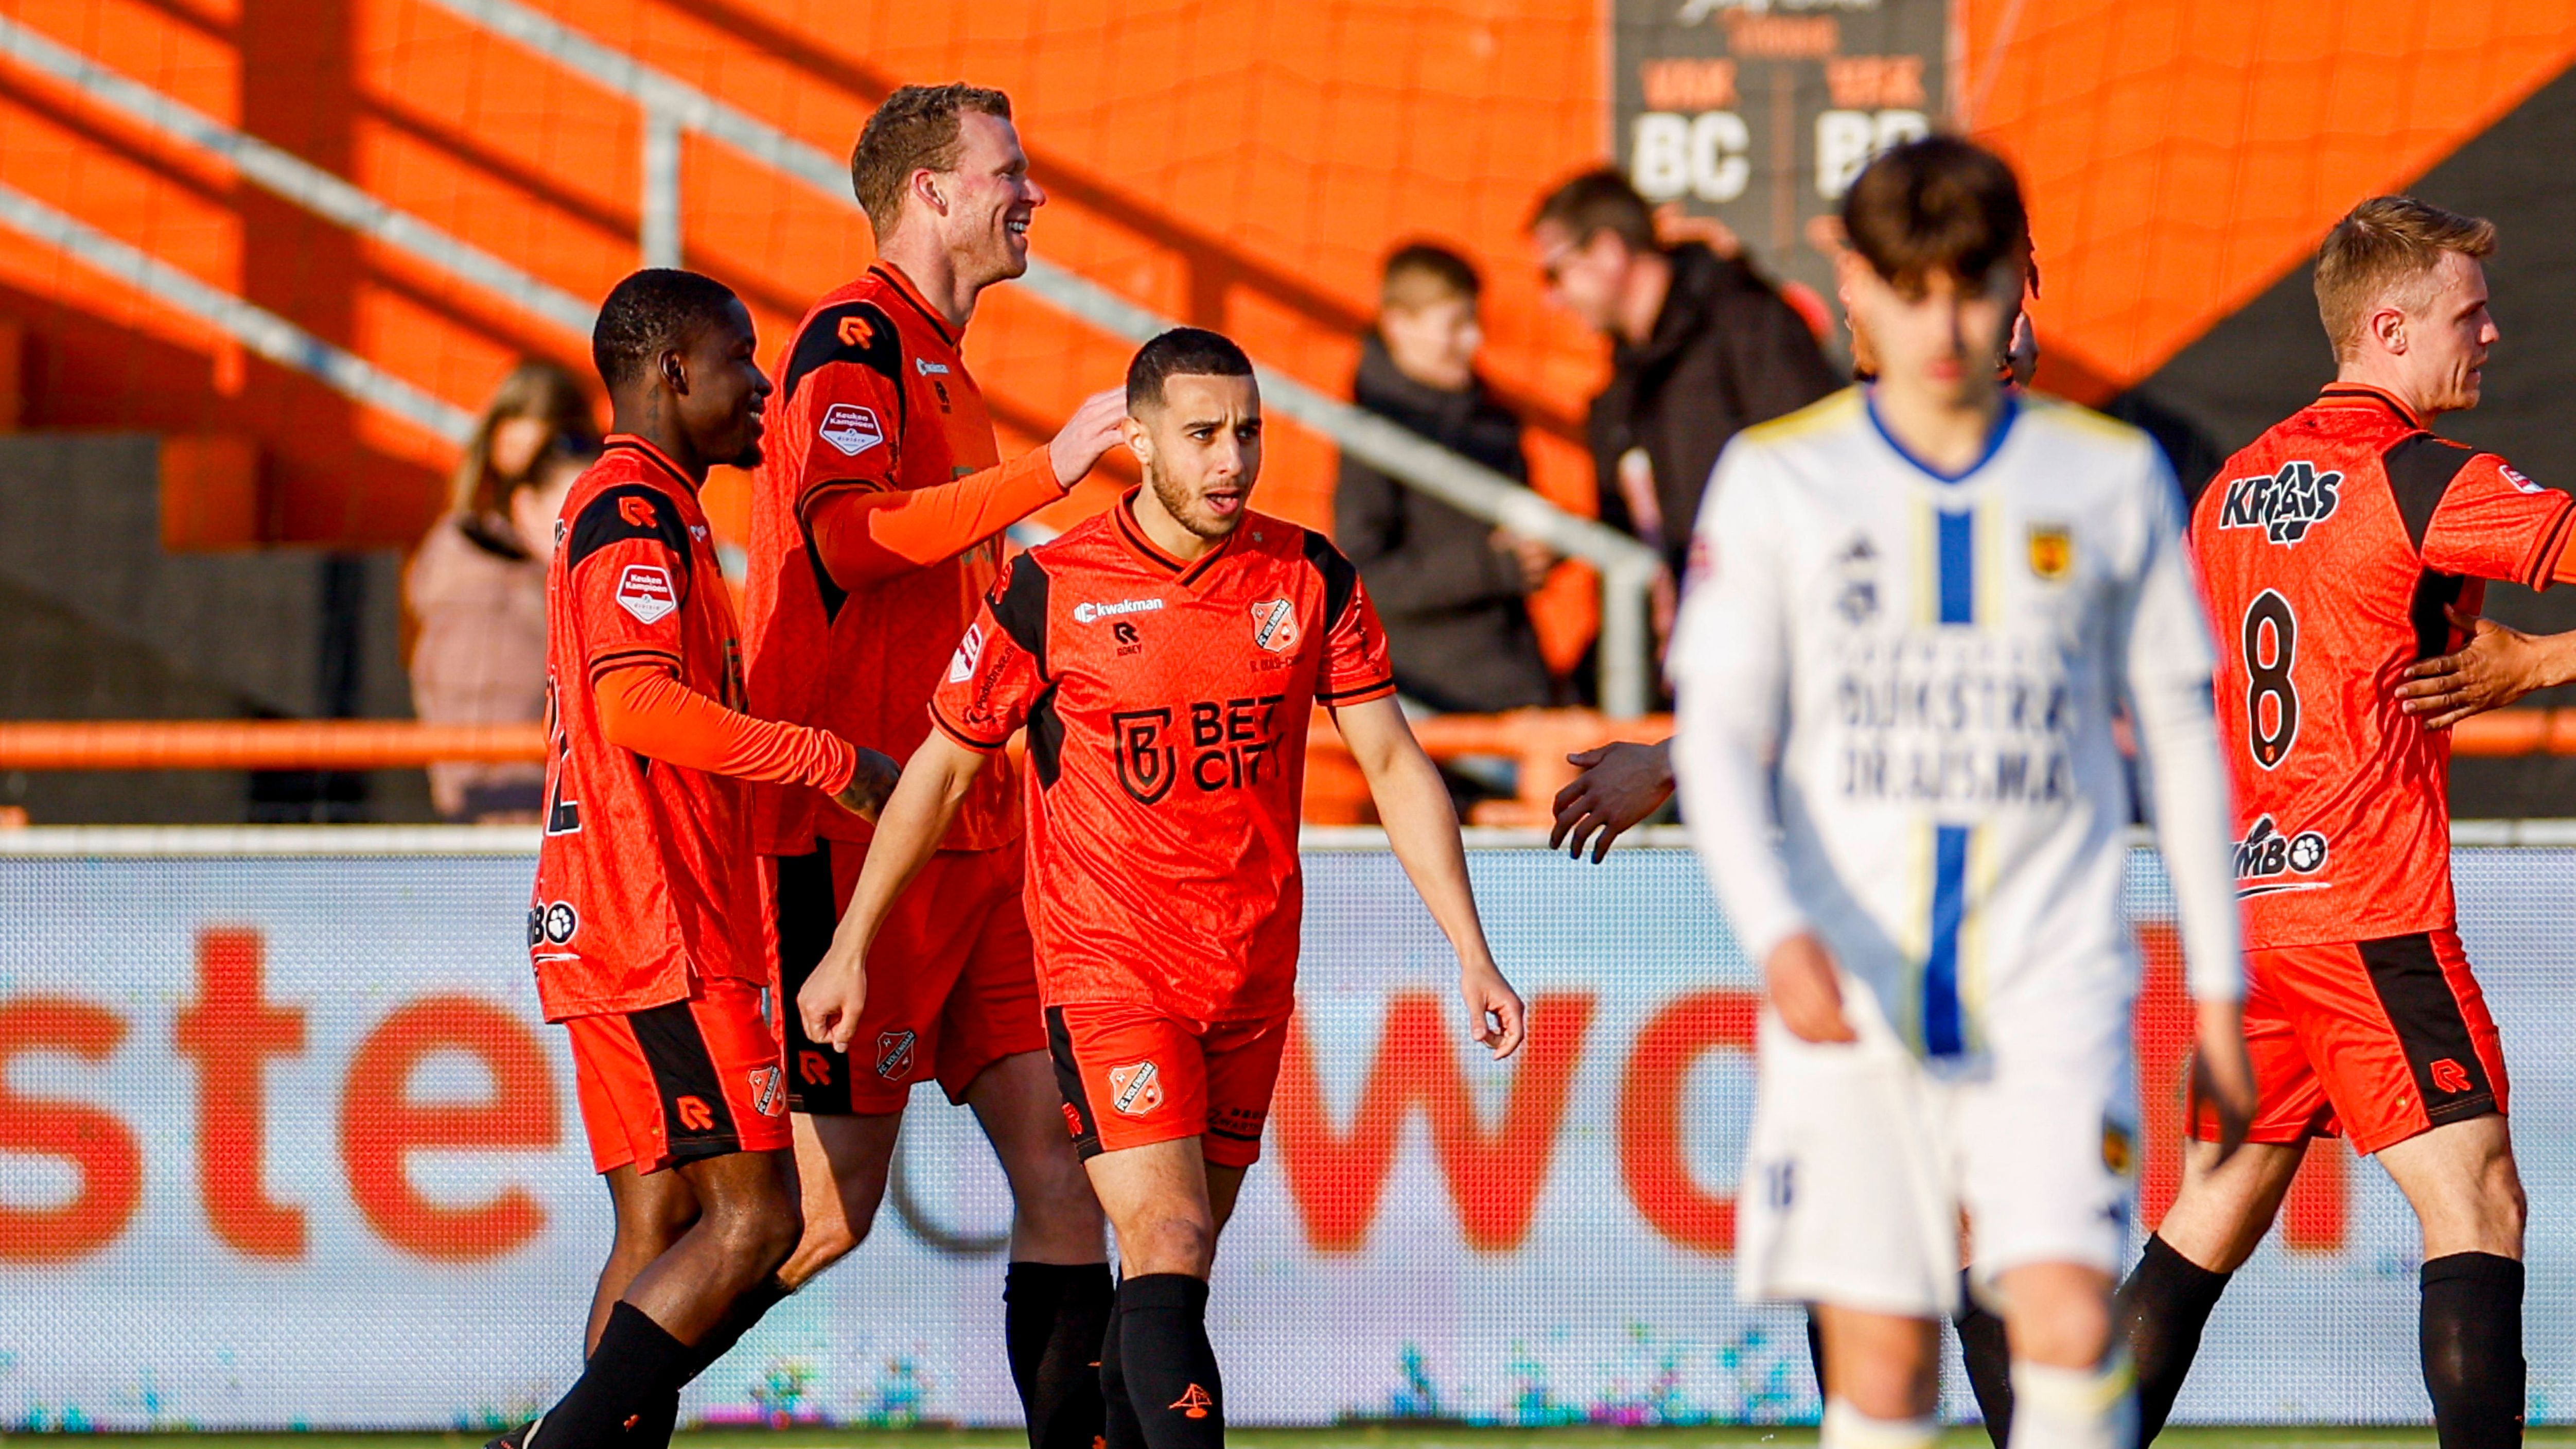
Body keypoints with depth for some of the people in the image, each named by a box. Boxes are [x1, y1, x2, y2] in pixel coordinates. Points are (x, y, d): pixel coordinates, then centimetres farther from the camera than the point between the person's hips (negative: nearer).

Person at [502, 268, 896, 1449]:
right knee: (755, 1217, -12)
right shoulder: (634, 511, -11)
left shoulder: (648, 511, 21)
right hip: (660, 942, -11)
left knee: (660, 1227, 7)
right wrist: (828, 762, -19)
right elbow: (637, 703, -23)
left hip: (630, 938, 11)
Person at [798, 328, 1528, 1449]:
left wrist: (1471, 955, -2)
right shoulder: (1050, 592, -7)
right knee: (1167, 1251, -16)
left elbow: (1395, 766, 5)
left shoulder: (1312, 580, 1)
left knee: (1178, 1265, 11)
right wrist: (850, 950, 7)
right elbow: (943, 768, 4)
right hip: (1106, 965, -4)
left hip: (1254, 974, 4)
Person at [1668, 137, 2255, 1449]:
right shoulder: (1779, 481, 4)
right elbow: (1718, 736, -1)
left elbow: (2180, 730, 14)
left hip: (2054, 986, 0)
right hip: (1848, 996, 0)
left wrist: (2216, 982, 12)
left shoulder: (2111, 478, 6)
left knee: (2068, 1325, -17)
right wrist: (1777, 932, -18)